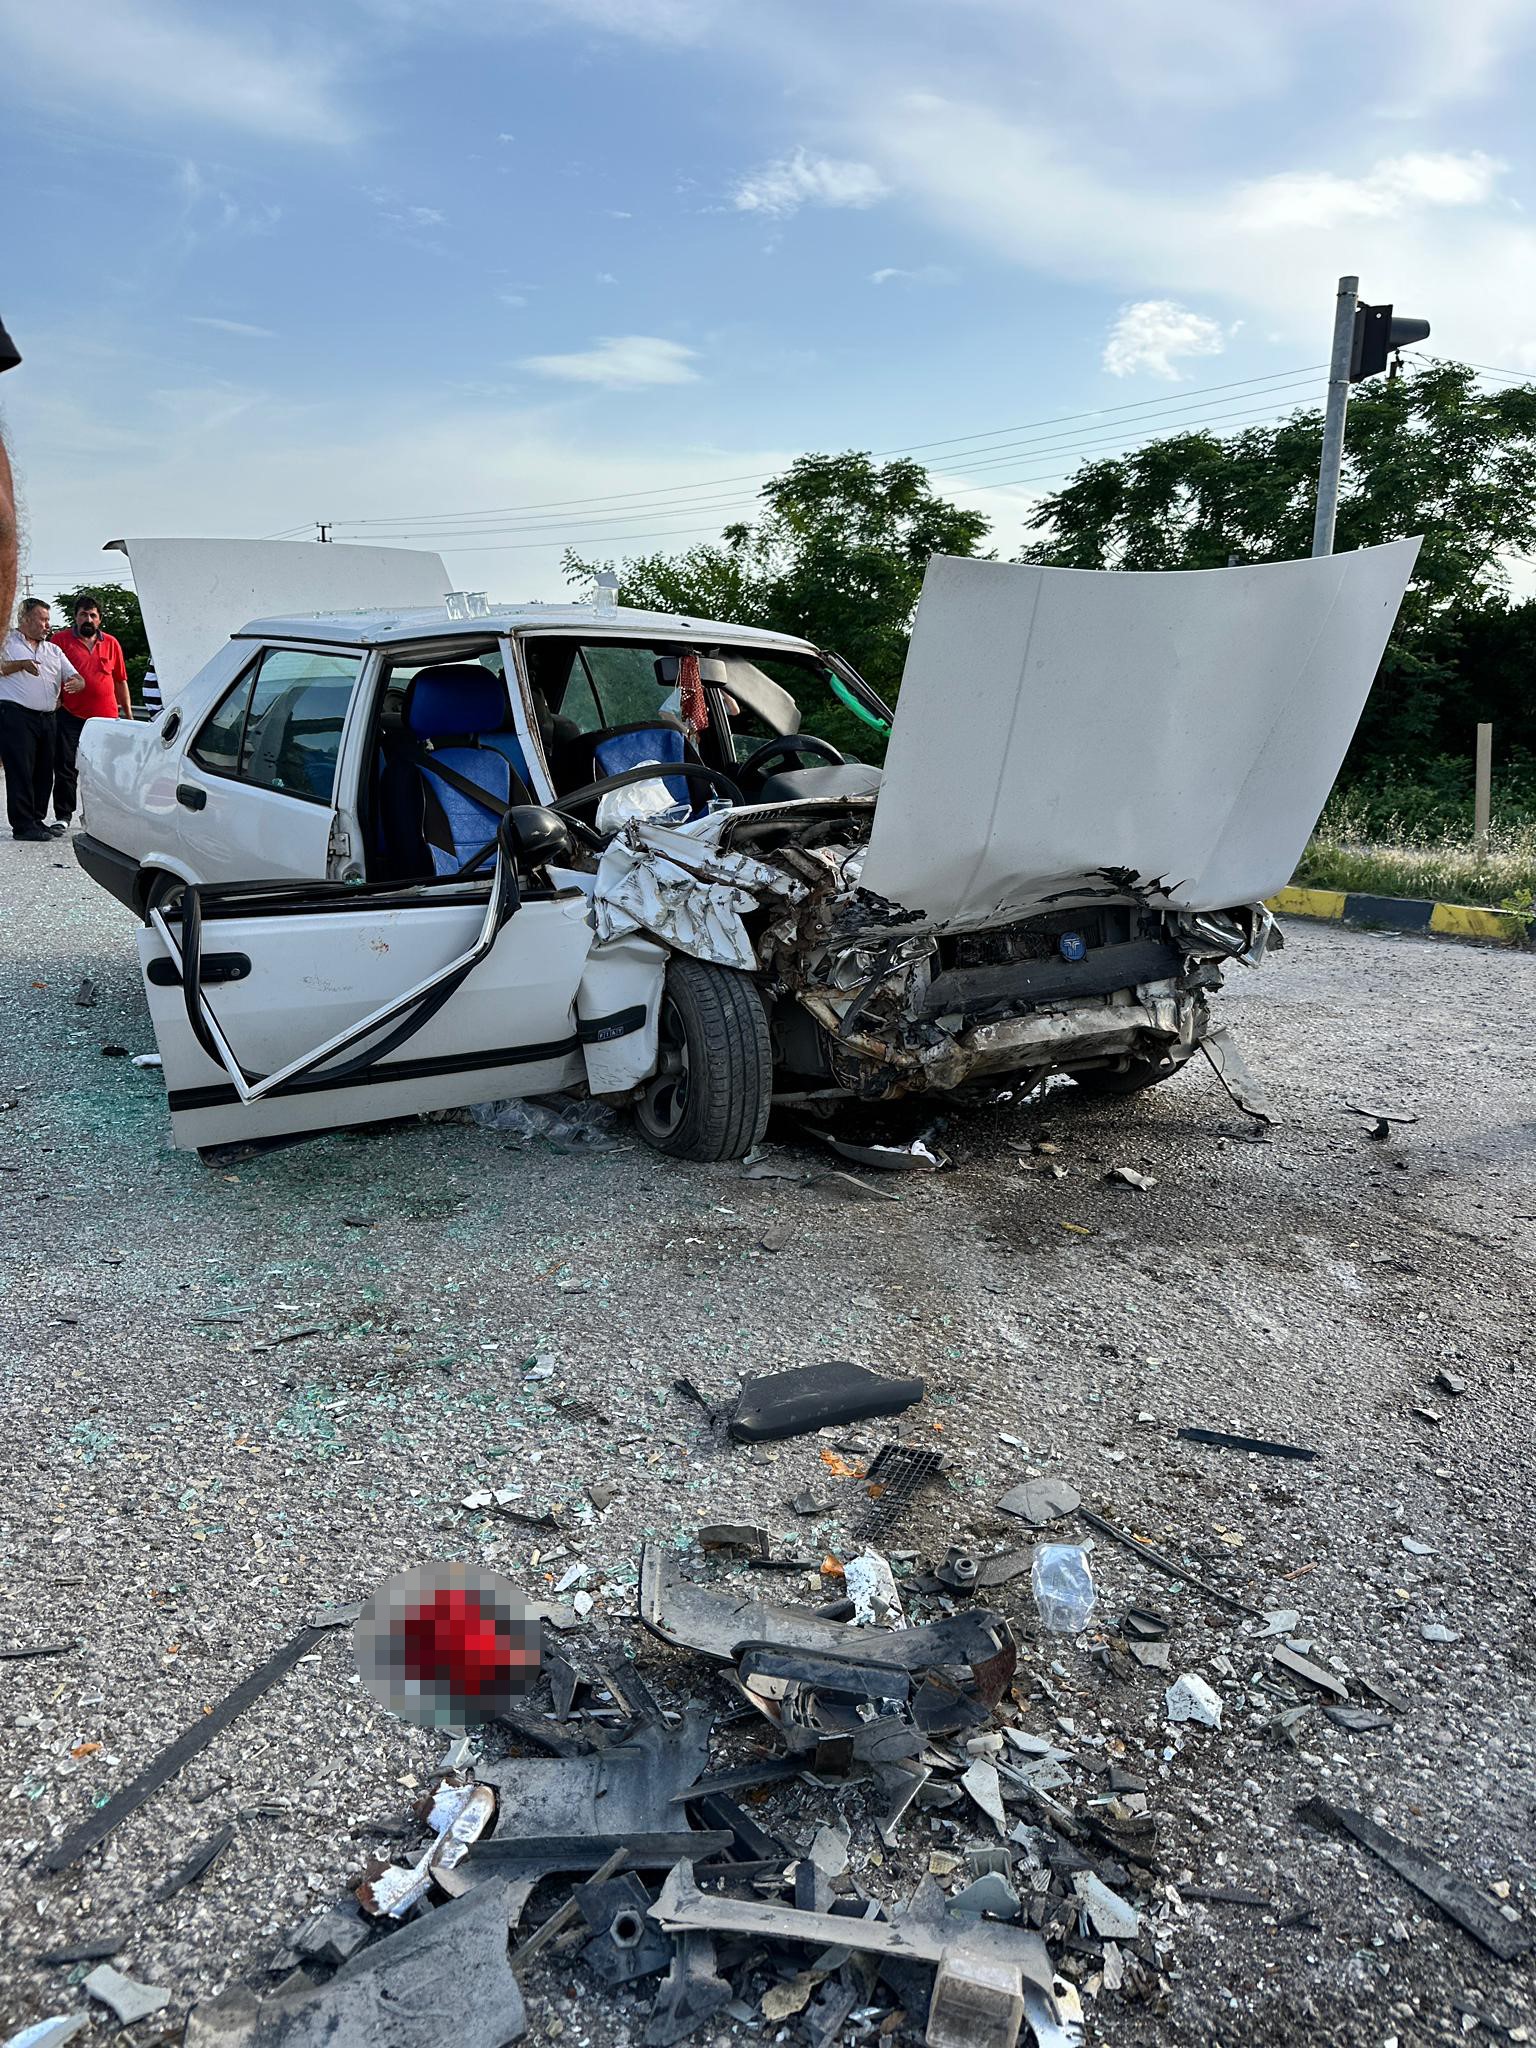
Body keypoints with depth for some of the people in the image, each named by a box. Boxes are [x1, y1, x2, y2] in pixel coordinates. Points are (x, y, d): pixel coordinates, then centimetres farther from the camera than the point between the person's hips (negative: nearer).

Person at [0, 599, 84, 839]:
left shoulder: (53, 650, 22)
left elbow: (75, 678, 15)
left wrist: (76, 683, -8)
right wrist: (21, 664, -14)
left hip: (46, 718, 6)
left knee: (44, 772, 7)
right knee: (20, 772, -8)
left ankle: (37, 821, 16)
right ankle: (23, 826, -7)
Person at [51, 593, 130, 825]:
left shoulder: (111, 643, 12)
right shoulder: (61, 639, 4)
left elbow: (121, 681, 16)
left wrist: (128, 712, 13)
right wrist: (56, 700, -8)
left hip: (106, 716, 2)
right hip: (70, 716, -2)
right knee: (65, 768, 0)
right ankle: (63, 816, 7)